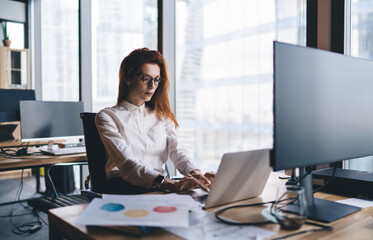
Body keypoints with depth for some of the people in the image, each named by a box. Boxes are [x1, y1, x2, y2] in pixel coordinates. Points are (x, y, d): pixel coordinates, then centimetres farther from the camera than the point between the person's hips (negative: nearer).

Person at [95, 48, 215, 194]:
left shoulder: (162, 116, 20)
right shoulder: (107, 117, 2)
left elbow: (177, 151, 4)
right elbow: (126, 162, -15)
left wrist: (195, 173, -21)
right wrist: (169, 184, -32)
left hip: (160, 187, 4)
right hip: (124, 185, -3)